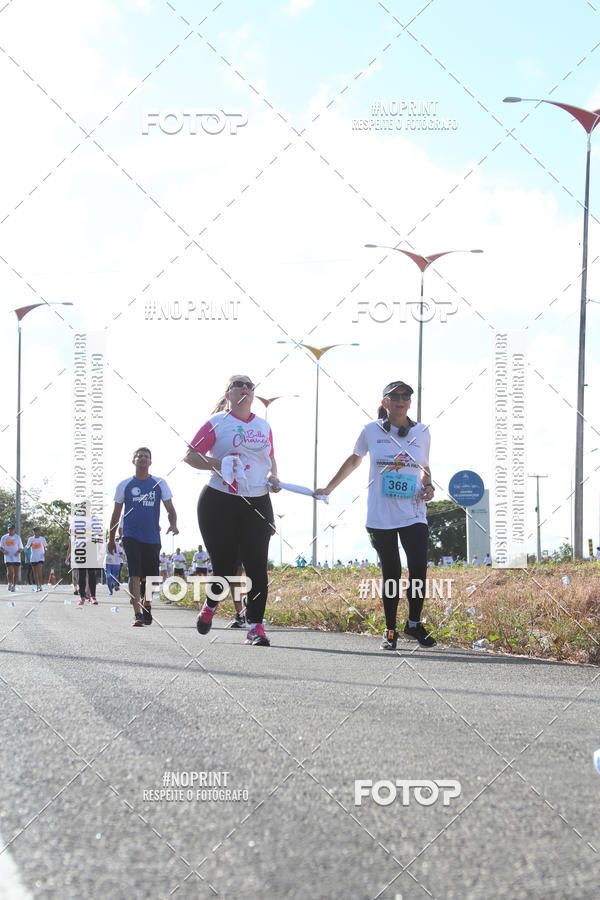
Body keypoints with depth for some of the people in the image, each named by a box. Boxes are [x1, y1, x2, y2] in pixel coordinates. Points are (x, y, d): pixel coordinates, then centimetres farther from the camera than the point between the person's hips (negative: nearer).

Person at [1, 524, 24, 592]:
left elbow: (21, 548, 7)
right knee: (10, 571, -15)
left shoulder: (17, 537, 6)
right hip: (8, 557, -1)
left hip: (16, 557, 1)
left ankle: (13, 586, 14)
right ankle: (9, 583, 7)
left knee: (16, 573, 2)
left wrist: (18, 552, -15)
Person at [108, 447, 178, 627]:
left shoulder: (159, 484, 8)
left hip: (152, 538, 2)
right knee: (135, 575, -15)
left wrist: (173, 524, -14)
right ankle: (137, 613, -19)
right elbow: (116, 514, 12)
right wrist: (111, 539, 10)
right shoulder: (125, 485, 7)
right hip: (131, 536, -2)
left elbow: (170, 509, 8)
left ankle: (147, 606, 30)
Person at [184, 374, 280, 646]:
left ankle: (255, 626, -3)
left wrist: (273, 476, 5)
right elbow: (190, 455, -2)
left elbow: (270, 459, 27)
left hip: (256, 504, 3)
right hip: (219, 502, -3)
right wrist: (217, 464, -18)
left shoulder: (264, 426, 14)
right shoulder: (217, 422, 0)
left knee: (257, 566, -7)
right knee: (226, 565, 0)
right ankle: (210, 606, 31)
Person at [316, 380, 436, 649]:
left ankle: (414, 624, 9)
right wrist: (328, 488, 23)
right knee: (390, 573, 2)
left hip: (413, 514, 1)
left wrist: (428, 486, -2)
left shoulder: (421, 432, 6)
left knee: (419, 568, -11)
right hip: (380, 516, -1)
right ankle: (390, 630, 15)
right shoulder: (371, 431, 2)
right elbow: (353, 461, 18)